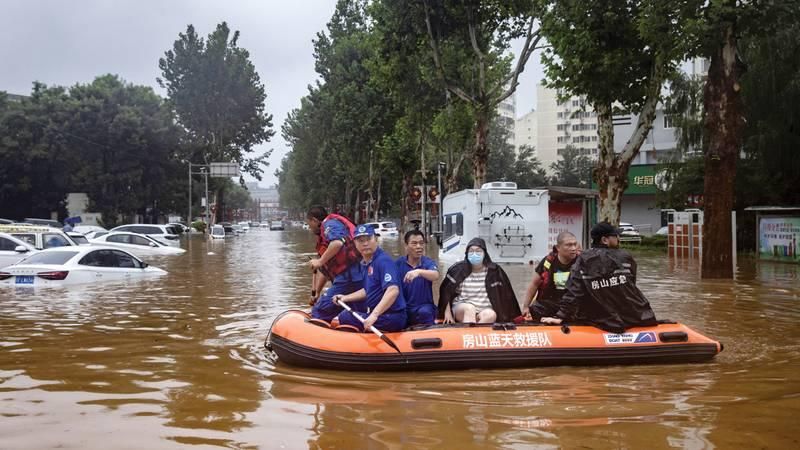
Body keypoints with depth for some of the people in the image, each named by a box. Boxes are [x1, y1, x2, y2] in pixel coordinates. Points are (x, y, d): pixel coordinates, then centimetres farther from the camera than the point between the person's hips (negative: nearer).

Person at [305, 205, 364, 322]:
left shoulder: (329, 224, 0)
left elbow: (337, 243, -24)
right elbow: (325, 270, 32)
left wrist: (320, 261, -14)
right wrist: (316, 293, 32)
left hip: (348, 278, -10)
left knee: (319, 312, -7)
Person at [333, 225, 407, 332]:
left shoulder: (384, 261, -16)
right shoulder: (366, 263, 13)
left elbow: (393, 290, -29)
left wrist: (374, 315, -37)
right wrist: (345, 298, 20)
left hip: (392, 319, -10)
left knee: (345, 318, -16)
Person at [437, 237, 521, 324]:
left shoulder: (494, 271, 2)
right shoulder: (458, 269, 1)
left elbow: (503, 294, 6)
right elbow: (445, 290, 6)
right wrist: (447, 312, -2)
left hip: (485, 310, 1)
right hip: (461, 309, -1)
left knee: (491, 315, -34)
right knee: (469, 308, -36)